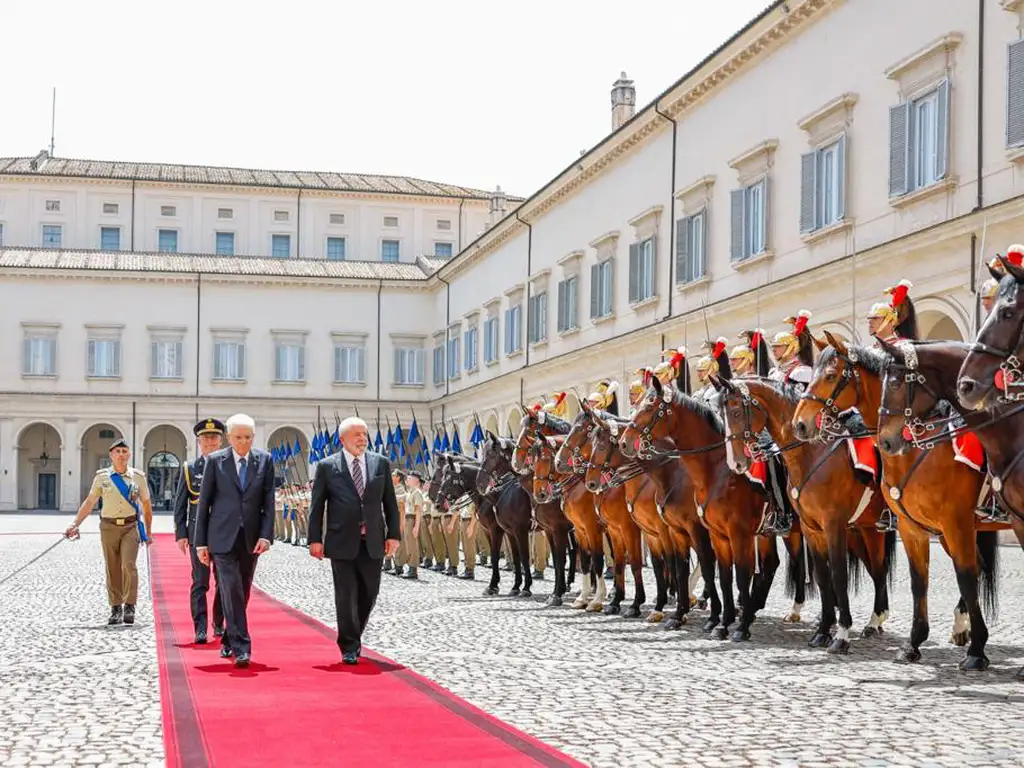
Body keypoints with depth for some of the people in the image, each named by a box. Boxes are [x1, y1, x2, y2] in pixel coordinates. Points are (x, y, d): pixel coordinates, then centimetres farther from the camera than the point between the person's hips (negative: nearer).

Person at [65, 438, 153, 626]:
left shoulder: (138, 476, 4)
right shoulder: (102, 476, 5)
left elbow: (146, 504, 11)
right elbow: (89, 502, 8)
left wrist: (148, 532, 12)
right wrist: (75, 524, 1)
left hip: (131, 527, -1)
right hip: (109, 527, 1)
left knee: (128, 565, -15)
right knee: (112, 569, 4)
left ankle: (129, 607, -10)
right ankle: (116, 609, 13)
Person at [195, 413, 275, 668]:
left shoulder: (264, 460, 5)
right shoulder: (215, 460, 0)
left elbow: (268, 501, 3)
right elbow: (204, 502, 2)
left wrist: (266, 535, -9)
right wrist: (201, 542, 0)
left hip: (251, 538, 3)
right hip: (222, 537, -2)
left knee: (242, 592, 10)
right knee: (231, 590, -13)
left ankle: (228, 640, 27)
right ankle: (241, 647, -15)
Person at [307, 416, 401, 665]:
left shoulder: (381, 463, 6)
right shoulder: (327, 466, -1)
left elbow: (390, 502, 9)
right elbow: (317, 505, 0)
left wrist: (393, 534, 3)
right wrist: (315, 539, -6)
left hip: (373, 542, 3)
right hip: (342, 542, -3)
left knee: (369, 593, 10)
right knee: (346, 596, 0)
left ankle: (354, 638, 31)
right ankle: (349, 647, 9)